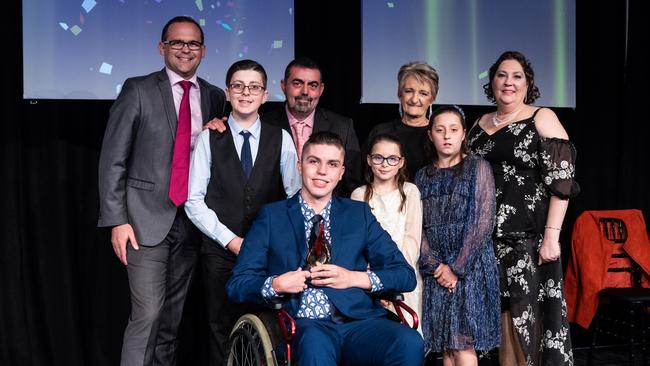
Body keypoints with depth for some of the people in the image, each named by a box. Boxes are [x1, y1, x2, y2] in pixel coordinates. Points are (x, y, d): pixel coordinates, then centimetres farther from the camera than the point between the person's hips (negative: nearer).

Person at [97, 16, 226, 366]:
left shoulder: (214, 97, 10)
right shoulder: (139, 90, -2)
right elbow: (113, 159, -4)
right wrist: (117, 220, -11)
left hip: (192, 219, 4)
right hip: (147, 217, -4)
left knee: (173, 314, 10)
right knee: (147, 313, -9)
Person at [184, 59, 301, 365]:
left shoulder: (281, 139, 4)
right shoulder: (209, 138, 2)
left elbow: (295, 196, 3)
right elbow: (194, 201, -2)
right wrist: (231, 240, -9)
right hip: (220, 250, 0)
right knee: (222, 332, 7)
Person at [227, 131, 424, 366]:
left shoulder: (359, 214, 19)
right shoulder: (272, 216, 14)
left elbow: (406, 275, 12)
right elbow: (237, 285, 9)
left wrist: (355, 278, -5)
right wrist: (276, 285, -11)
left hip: (359, 321, 2)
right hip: (303, 327, -2)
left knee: (410, 342, -30)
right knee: (315, 341, -39)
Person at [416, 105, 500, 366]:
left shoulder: (478, 168, 1)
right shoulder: (423, 176, 13)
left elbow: (483, 222, -7)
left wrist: (457, 268, -12)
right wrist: (435, 266, -10)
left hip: (470, 264, -4)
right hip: (435, 270, 4)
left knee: (463, 344, -9)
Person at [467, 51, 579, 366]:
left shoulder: (542, 119, 0)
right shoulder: (479, 125, 14)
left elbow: (561, 181, -8)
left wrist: (551, 235, -16)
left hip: (528, 239, -4)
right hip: (485, 240, 5)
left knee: (526, 318, -4)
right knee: (494, 320, 7)